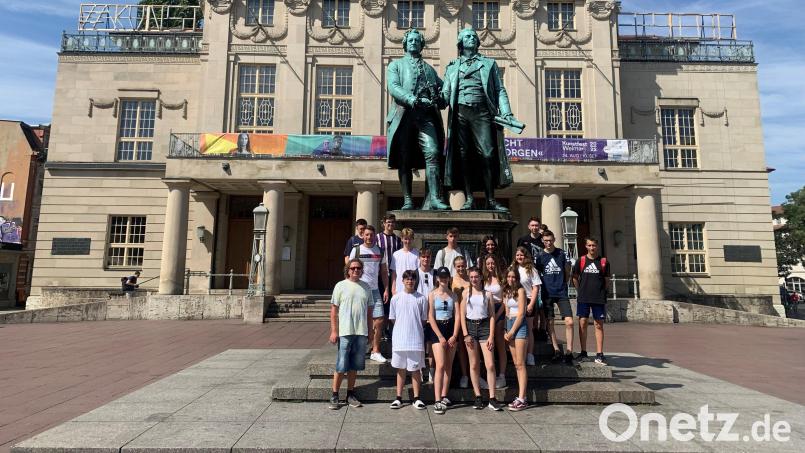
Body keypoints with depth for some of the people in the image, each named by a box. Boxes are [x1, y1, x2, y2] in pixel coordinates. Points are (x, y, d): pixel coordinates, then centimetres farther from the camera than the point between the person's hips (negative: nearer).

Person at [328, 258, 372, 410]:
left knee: (354, 366, 12)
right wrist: (334, 331, -8)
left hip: (361, 332, 4)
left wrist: (370, 330, 11)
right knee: (341, 366, 1)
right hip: (345, 332, -4)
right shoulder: (341, 286, -2)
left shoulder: (366, 287, 10)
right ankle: (334, 396, 13)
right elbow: (334, 309, -3)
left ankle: (350, 394, 24)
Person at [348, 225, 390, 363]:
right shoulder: (356, 250, 1)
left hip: (375, 290, 3)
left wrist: (386, 289, 5)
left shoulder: (380, 251, 10)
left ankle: (375, 352, 11)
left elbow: (384, 272, 12)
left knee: (379, 321, -1)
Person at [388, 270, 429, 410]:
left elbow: (424, 320, 5)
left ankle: (416, 398, 17)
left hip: (416, 339, -1)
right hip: (399, 339, 1)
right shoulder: (396, 298, 3)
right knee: (401, 368, 10)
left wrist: (415, 329, 0)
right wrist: (403, 328, 3)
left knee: (416, 369, 6)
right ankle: (399, 398, 18)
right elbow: (393, 318, 8)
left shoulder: (421, 299, 0)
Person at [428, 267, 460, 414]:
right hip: (437, 329, -4)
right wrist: (440, 337, -11)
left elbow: (457, 316, 2)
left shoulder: (453, 295, 7)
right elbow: (431, 317, -6)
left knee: (449, 365, 8)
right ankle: (437, 401, -12)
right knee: (440, 365, -12)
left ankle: (444, 396, 19)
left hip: (451, 328, 4)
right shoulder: (432, 294, -1)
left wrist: (454, 336, -8)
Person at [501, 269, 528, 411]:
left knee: (520, 364, -9)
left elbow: (521, 313, -10)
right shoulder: (506, 292, 15)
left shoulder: (520, 290, -5)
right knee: (516, 363, 7)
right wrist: (505, 331, 4)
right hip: (509, 325, 7)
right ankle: (521, 397, 11)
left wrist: (512, 331, -10)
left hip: (519, 326, -7)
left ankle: (522, 399, -8)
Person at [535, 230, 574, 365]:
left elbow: (567, 273, 11)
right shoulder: (539, 256, 1)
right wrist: (547, 285, 5)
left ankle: (569, 352, 0)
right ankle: (557, 351, 13)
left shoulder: (562, 253, 3)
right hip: (547, 293, 0)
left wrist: (562, 285, 8)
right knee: (550, 323, 2)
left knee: (569, 322, -9)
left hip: (561, 293, 0)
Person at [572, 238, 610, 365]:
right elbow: (575, 278, 11)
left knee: (599, 325, 1)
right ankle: (583, 353, 11)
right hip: (583, 298, 0)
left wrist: (601, 292, 5)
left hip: (599, 298, 0)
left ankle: (599, 354, 5)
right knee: (582, 323, 2)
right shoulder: (580, 261, 4)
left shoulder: (603, 262, 4)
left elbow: (607, 281, 10)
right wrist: (580, 291, 6)